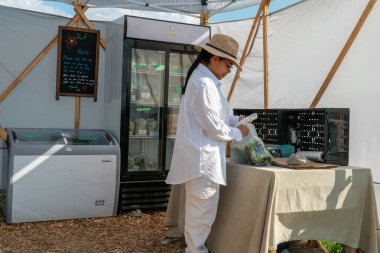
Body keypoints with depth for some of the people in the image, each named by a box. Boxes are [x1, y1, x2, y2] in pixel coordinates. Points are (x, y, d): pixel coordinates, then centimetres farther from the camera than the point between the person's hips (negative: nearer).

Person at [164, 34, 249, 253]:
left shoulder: (202, 79, 14)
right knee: (203, 209, -1)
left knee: (199, 208, 18)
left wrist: (236, 120, 11)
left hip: (201, 156, 11)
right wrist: (238, 133, -3)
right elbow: (214, 127, -18)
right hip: (202, 157, -11)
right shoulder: (204, 83, -19)